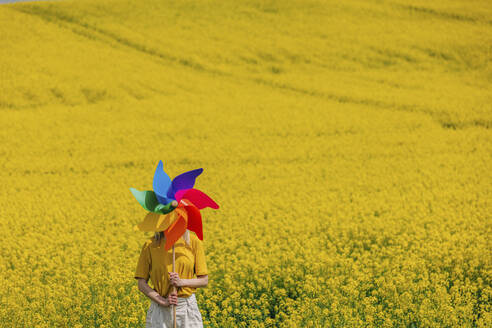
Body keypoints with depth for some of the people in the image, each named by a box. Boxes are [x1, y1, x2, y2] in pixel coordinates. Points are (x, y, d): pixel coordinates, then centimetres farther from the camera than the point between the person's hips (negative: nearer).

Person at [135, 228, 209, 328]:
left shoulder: (193, 241, 0)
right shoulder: (150, 244, -1)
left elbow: (204, 281, 2)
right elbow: (141, 284, -1)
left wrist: (181, 282, -15)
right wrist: (162, 301, -14)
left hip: (188, 307, 1)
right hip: (160, 309, 0)